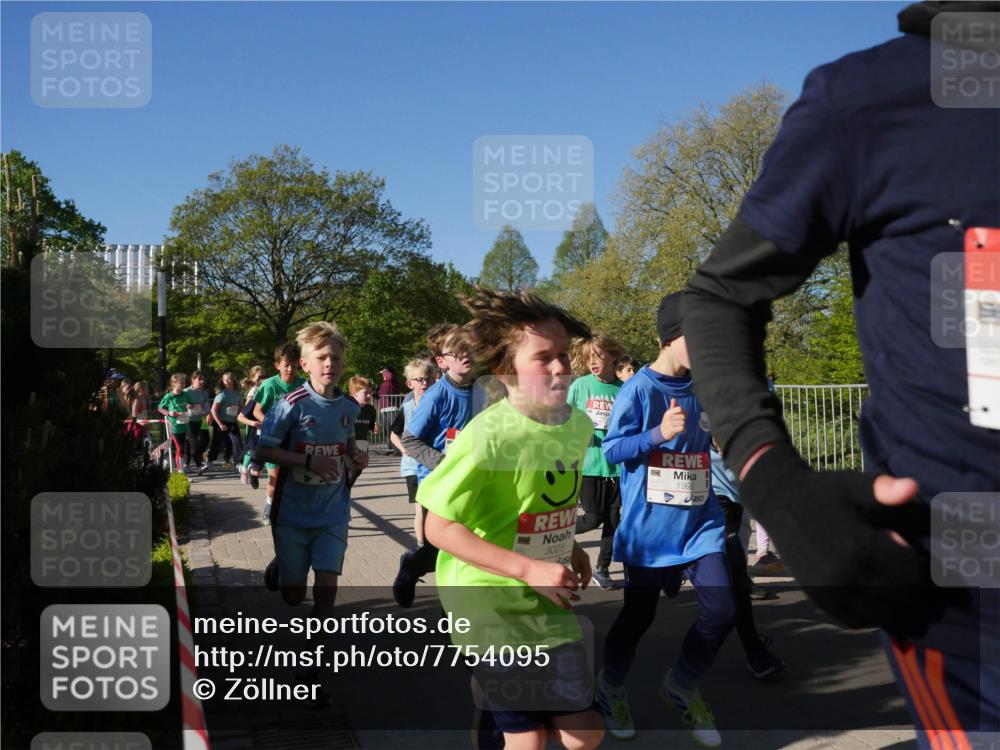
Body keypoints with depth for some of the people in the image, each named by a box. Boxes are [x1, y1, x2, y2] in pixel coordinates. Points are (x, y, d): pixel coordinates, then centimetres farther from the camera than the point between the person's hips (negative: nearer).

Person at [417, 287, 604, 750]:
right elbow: (439, 527, -20)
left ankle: (492, 705, 32)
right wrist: (529, 568, -24)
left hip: (549, 603, 6)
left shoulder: (578, 425, -1)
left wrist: (569, 547, 3)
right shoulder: (489, 435, -22)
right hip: (492, 605, -6)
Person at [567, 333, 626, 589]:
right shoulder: (580, 385, -4)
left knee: (615, 518, 7)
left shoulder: (624, 389, -1)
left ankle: (602, 569, 25)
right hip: (588, 463, -2)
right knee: (594, 518, 0)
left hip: (618, 464, 2)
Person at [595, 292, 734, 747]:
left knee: (721, 608, -4)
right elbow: (612, 449, -12)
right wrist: (658, 434, -26)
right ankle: (611, 687, 36)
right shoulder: (639, 389, -13)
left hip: (699, 520, 5)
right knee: (639, 615, 8)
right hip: (649, 525, -4)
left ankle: (681, 686, 23)